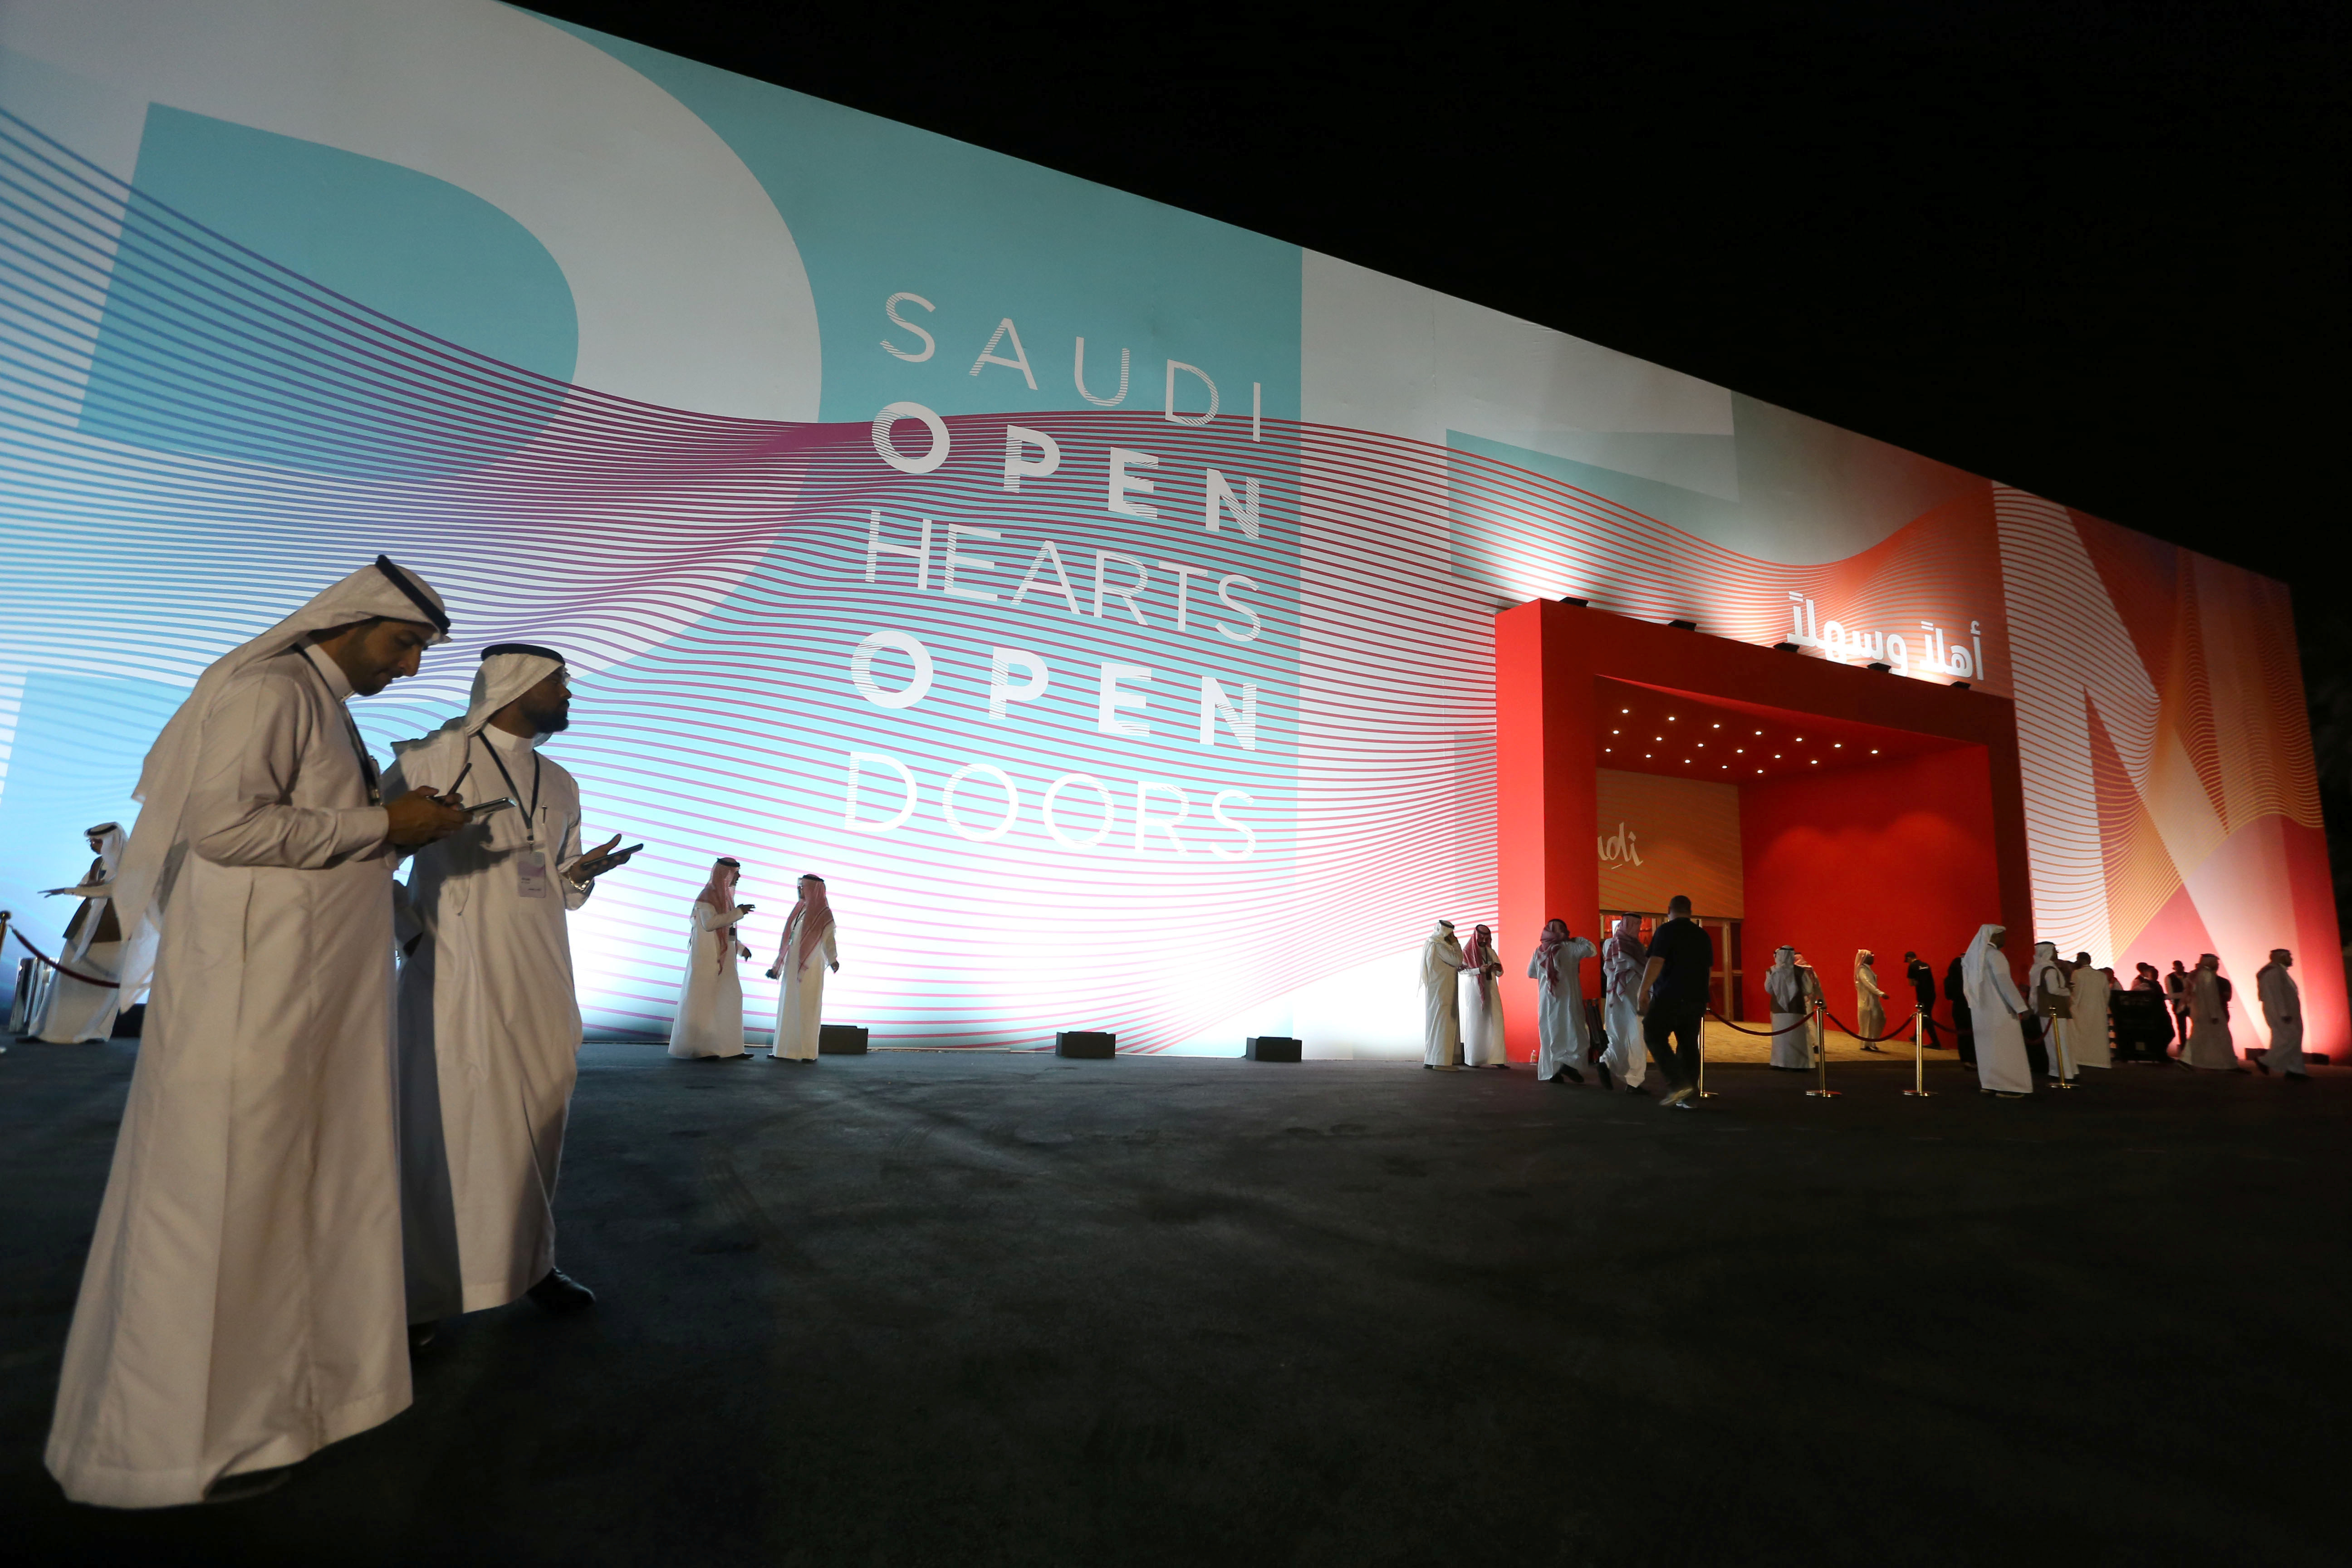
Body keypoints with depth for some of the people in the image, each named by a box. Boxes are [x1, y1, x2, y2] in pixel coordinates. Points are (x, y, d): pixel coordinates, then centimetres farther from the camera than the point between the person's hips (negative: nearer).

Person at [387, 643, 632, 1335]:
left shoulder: (560, 785, 16)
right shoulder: (435, 758, -2)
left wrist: (582, 873, 0)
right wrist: (412, 931, -10)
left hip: (542, 988, 6)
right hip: (457, 981, -6)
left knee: (538, 1125, 11)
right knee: (445, 1127, -3)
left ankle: (532, 1261, 26)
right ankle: (417, 1290, 12)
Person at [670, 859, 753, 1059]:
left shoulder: (725, 896, 14)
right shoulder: (707, 896, -12)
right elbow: (710, 923, -27)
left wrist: (741, 947, 19)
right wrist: (738, 912, -23)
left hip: (724, 960, 9)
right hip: (708, 959, -9)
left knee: (729, 1001, 8)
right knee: (704, 1001, -3)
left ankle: (730, 1047, 11)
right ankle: (699, 1048, 4)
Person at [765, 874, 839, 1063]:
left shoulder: (823, 914, -6)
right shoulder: (799, 910, 16)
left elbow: (828, 941, -17)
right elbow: (787, 941, 19)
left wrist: (833, 960, -35)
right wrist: (777, 966, 19)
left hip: (810, 969, -8)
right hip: (792, 968, 8)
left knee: (807, 1009, -7)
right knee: (788, 1008, 8)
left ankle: (808, 1052, -3)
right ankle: (785, 1050, 12)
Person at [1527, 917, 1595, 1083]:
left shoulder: (1539, 951, 6)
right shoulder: (1568, 947, -8)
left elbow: (1531, 973, 14)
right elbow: (1590, 950, -9)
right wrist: (1578, 939, 6)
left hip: (1546, 999, 5)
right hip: (1567, 998, -4)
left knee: (1549, 1034, 8)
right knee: (1572, 1032, 0)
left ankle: (1551, 1072, 7)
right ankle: (1568, 1062, -21)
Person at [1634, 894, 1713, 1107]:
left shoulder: (1666, 931, -6)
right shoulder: (1703, 935, 14)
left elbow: (1656, 963, -15)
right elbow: (1710, 970, 22)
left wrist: (1643, 991, -12)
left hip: (1670, 997, -6)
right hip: (1696, 999, 6)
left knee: (1654, 1037, 0)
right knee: (1688, 1043, 9)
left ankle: (1678, 1083, -14)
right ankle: (1688, 1095, 9)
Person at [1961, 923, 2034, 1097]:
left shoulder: (1975, 955, 11)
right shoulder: (1994, 955, -15)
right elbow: (2004, 982, -21)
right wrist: (2021, 1007, -21)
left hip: (1981, 1008, 8)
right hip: (1998, 1009, -8)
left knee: (1987, 1045, 12)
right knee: (2004, 1046, -4)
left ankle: (1988, 1083, 14)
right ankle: (2006, 1086, -3)